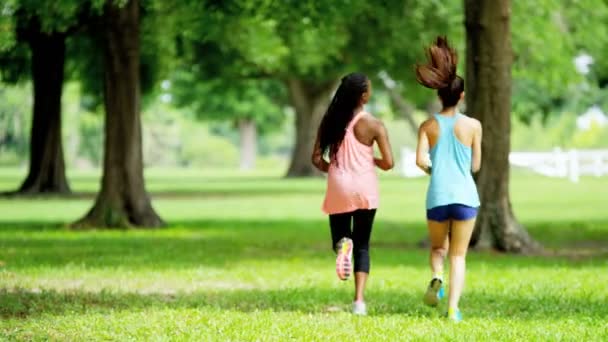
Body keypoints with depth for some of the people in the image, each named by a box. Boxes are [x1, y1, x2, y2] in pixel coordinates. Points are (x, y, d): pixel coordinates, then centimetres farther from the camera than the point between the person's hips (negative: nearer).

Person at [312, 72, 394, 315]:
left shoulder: (330, 121, 2)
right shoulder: (373, 125, -6)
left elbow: (317, 159, 1)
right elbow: (388, 163, -8)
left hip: (338, 188, 2)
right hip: (364, 188, -2)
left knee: (340, 236, 17)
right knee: (362, 246, 7)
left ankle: (342, 244, -22)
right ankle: (359, 301, -2)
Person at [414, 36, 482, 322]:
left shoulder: (428, 126, 0)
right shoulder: (473, 126, -1)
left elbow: (420, 160, -10)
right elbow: (475, 165, 5)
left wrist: (432, 170, 11)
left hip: (438, 195, 1)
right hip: (465, 195, -1)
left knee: (438, 248, 22)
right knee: (458, 255, 7)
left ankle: (437, 278, -10)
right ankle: (453, 308, -6)